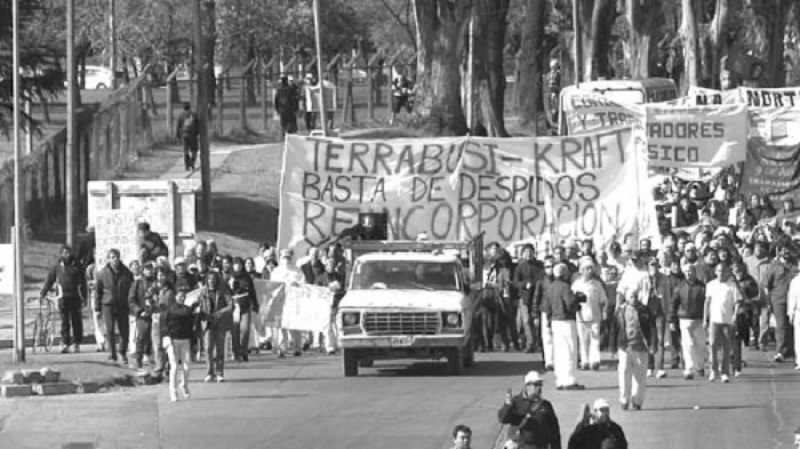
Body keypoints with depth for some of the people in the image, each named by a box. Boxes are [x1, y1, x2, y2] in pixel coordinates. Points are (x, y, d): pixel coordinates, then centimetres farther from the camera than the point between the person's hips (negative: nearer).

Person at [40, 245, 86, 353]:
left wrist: (84, 297, 4)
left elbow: (82, 282, 9)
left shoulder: (77, 266, 7)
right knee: (64, 321, -5)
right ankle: (65, 343, -5)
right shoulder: (57, 267, 5)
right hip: (63, 297, -1)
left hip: (75, 297, 1)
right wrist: (43, 293, 3)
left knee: (76, 320, 2)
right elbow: (49, 280, 10)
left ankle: (76, 343, 11)